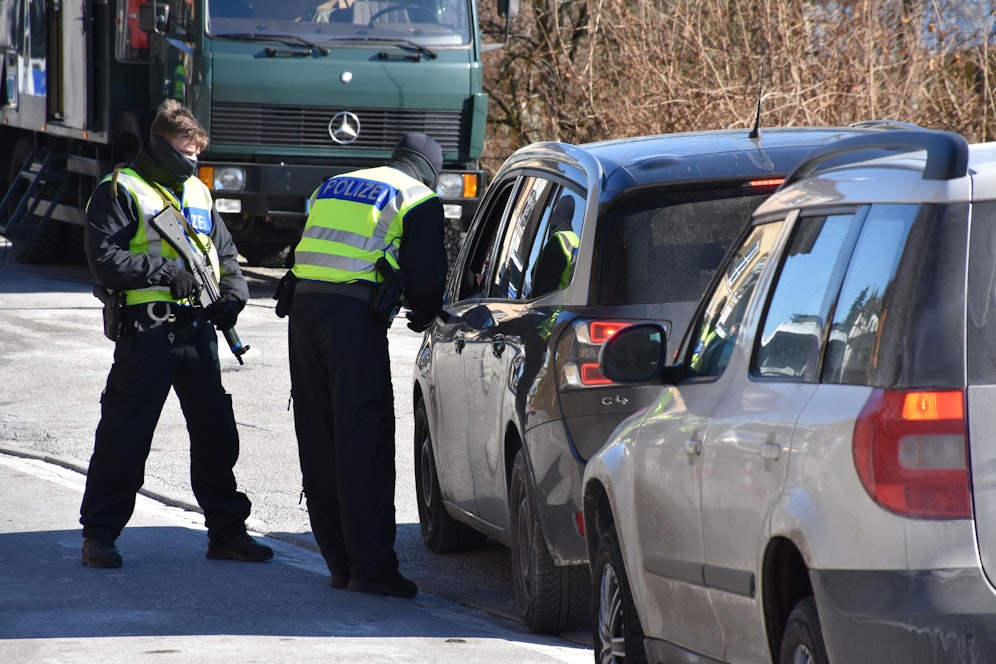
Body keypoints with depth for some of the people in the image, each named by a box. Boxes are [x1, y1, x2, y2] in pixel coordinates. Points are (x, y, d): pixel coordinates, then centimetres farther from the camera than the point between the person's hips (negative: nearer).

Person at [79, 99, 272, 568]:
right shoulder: (120, 191, -1)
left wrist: (233, 293, 6)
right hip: (146, 330, -6)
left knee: (216, 432, 8)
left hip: (197, 329, 6)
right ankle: (99, 535, 3)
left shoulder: (197, 191, 20)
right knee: (124, 435, -5)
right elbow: (105, 259, -11)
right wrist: (166, 271, -16)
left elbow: (225, 253, 26)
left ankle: (226, 530, 18)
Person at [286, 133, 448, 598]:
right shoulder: (418, 200, 6)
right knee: (364, 440, -6)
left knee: (320, 439, 11)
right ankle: (370, 565, -8)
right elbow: (426, 277, -1)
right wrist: (423, 316, 20)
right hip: (355, 315, -6)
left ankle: (341, 563, 14)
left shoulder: (335, 186, 27)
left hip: (304, 306, 6)